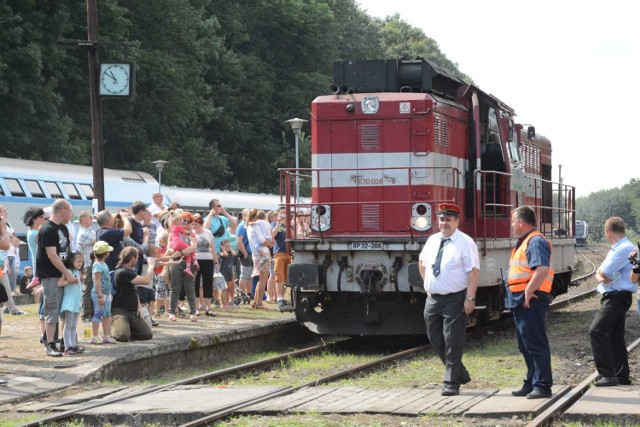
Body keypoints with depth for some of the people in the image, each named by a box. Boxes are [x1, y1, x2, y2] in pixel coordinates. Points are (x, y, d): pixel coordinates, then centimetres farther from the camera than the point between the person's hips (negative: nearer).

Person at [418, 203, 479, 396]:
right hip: (433, 298, 7)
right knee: (435, 339, 11)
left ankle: (451, 383, 4)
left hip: (455, 299, -7)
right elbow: (422, 262, 27)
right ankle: (460, 373, 26)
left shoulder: (465, 242, -10)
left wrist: (470, 298, -22)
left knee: (452, 342, -4)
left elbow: (473, 271, -15)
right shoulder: (432, 241, 10)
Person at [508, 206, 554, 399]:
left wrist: (528, 292, -24)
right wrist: (521, 295, 16)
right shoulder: (524, 242, 20)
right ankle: (532, 383, 22)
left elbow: (542, 269, -27)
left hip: (532, 301, -11)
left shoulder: (536, 241, -14)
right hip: (522, 302, 11)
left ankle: (542, 385, -5)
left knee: (536, 345, -8)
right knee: (526, 346, 15)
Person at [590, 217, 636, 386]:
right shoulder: (615, 249, 19)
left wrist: (601, 271, 4)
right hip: (611, 296, 11)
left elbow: (604, 271, -19)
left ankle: (608, 374, -25)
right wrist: (600, 277, -8)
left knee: (596, 331, -21)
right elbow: (599, 274, 14)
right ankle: (621, 377, 18)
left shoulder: (625, 249, -14)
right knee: (615, 337, 13)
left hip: (618, 297, -11)